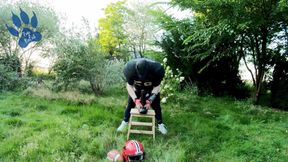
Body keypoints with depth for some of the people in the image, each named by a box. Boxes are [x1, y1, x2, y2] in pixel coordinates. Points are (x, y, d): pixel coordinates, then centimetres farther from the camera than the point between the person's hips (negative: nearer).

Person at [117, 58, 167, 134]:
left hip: (151, 88, 0)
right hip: (136, 87, 1)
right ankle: (125, 122, 26)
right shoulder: (129, 68, -37)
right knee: (130, 104, 5)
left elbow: (156, 87, -22)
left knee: (156, 105, 2)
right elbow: (129, 86, -22)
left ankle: (160, 124, 22)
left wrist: (150, 100, -32)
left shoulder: (157, 69, -39)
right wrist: (136, 100, -32)